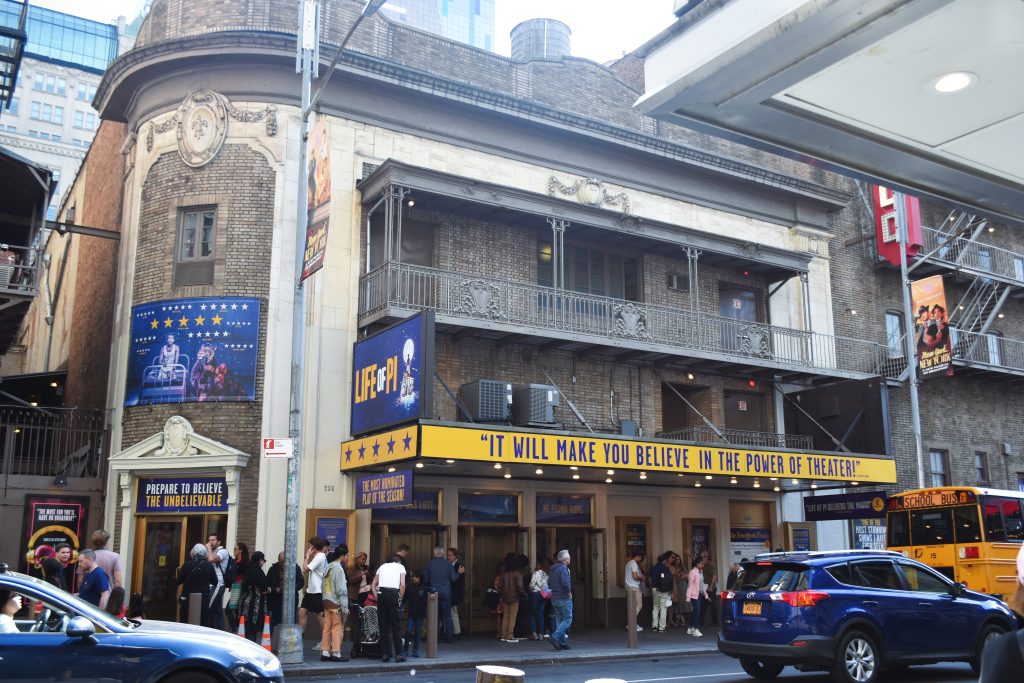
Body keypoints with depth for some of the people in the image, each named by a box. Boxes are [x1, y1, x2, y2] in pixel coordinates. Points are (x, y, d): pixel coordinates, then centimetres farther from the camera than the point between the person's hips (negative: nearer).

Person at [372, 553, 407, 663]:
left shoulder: (382, 566, 24)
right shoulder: (400, 567, 13)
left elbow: (374, 584, 17)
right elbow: (402, 585, -1)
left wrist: (377, 597, 14)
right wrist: (400, 599, 6)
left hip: (381, 593, 3)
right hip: (394, 593, -3)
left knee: (383, 626, 8)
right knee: (396, 626, 2)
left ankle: (385, 654, 9)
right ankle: (398, 654, 2)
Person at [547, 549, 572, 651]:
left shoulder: (552, 569, 13)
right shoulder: (563, 568, -14)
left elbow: (549, 584, 18)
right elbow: (565, 583, -25)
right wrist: (569, 593, -11)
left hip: (554, 598, 9)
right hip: (564, 598, -9)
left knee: (559, 620, 11)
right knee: (567, 620, -4)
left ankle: (562, 643, 11)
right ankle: (555, 637, -16)